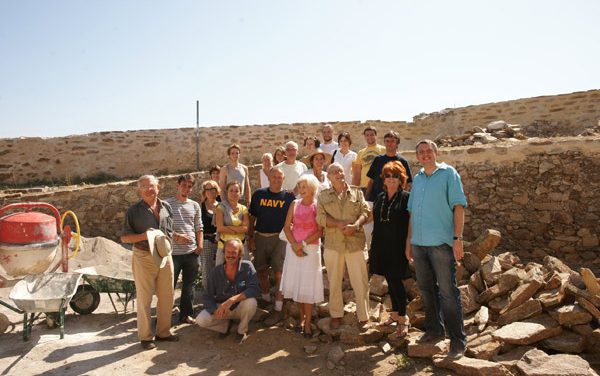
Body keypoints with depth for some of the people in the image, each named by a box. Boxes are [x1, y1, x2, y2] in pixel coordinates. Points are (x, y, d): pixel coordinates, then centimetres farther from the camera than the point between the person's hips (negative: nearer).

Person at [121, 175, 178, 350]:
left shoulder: (166, 207, 7)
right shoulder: (134, 210, -5)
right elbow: (124, 237, -4)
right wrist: (143, 236, -18)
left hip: (165, 255, 4)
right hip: (144, 258, -4)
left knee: (167, 297, 10)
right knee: (144, 299, 4)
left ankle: (163, 331, 26)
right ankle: (145, 336, 17)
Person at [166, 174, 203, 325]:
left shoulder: (195, 205, 10)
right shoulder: (167, 204, -3)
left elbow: (199, 228, 12)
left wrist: (200, 244, 0)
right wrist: (176, 236, -17)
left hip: (191, 252, 4)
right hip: (173, 252, -4)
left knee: (188, 285, 13)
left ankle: (186, 314, 25)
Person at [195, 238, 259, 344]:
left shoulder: (247, 266, -15)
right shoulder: (216, 272, -9)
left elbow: (254, 289, -27)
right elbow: (207, 297, -5)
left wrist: (231, 300, -37)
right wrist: (216, 310, -27)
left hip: (240, 308, -1)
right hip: (221, 308, 2)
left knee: (250, 302, -33)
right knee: (200, 321, -21)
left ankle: (242, 330, -3)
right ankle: (226, 325, 10)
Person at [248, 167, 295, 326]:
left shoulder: (288, 197, 1)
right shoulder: (259, 194, 6)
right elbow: (252, 218, 9)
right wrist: (250, 238, 4)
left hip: (279, 238, -3)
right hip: (260, 237, 3)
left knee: (279, 272, -6)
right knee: (262, 271, 13)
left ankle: (278, 310, 2)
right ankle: (265, 300, 34)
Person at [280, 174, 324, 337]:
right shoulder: (295, 204, 6)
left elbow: (320, 231, -9)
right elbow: (287, 227, 3)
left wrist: (303, 243, -14)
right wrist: (294, 245, -9)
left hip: (311, 248, -3)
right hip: (294, 248, 3)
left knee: (308, 285, -2)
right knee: (296, 282, 6)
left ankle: (307, 323, 5)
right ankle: (301, 316, 21)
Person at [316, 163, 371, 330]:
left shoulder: (357, 192, 10)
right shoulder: (323, 196, 8)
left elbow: (365, 211, 2)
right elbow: (320, 217, -4)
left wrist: (356, 225, -17)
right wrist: (340, 224, -16)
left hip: (355, 242, 0)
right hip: (333, 244, 1)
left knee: (360, 281, 1)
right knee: (334, 281, 9)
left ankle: (364, 317, 13)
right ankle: (336, 315, 24)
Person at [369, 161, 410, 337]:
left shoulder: (406, 198, -6)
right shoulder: (380, 197, 11)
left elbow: (410, 224, -8)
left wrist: (408, 246, -13)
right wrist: (374, 247, 14)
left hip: (398, 248, -5)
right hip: (382, 247, 6)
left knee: (395, 280, -7)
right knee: (390, 280, 14)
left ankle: (403, 318, 7)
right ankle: (395, 313, 27)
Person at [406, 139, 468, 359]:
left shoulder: (448, 173, -2)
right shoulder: (417, 179, 14)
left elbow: (458, 207, -8)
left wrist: (457, 238, -16)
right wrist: (409, 240, 15)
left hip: (441, 242, -6)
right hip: (418, 243, 6)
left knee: (448, 292, -2)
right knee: (426, 289, 14)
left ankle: (458, 341, 8)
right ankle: (434, 329, 30)